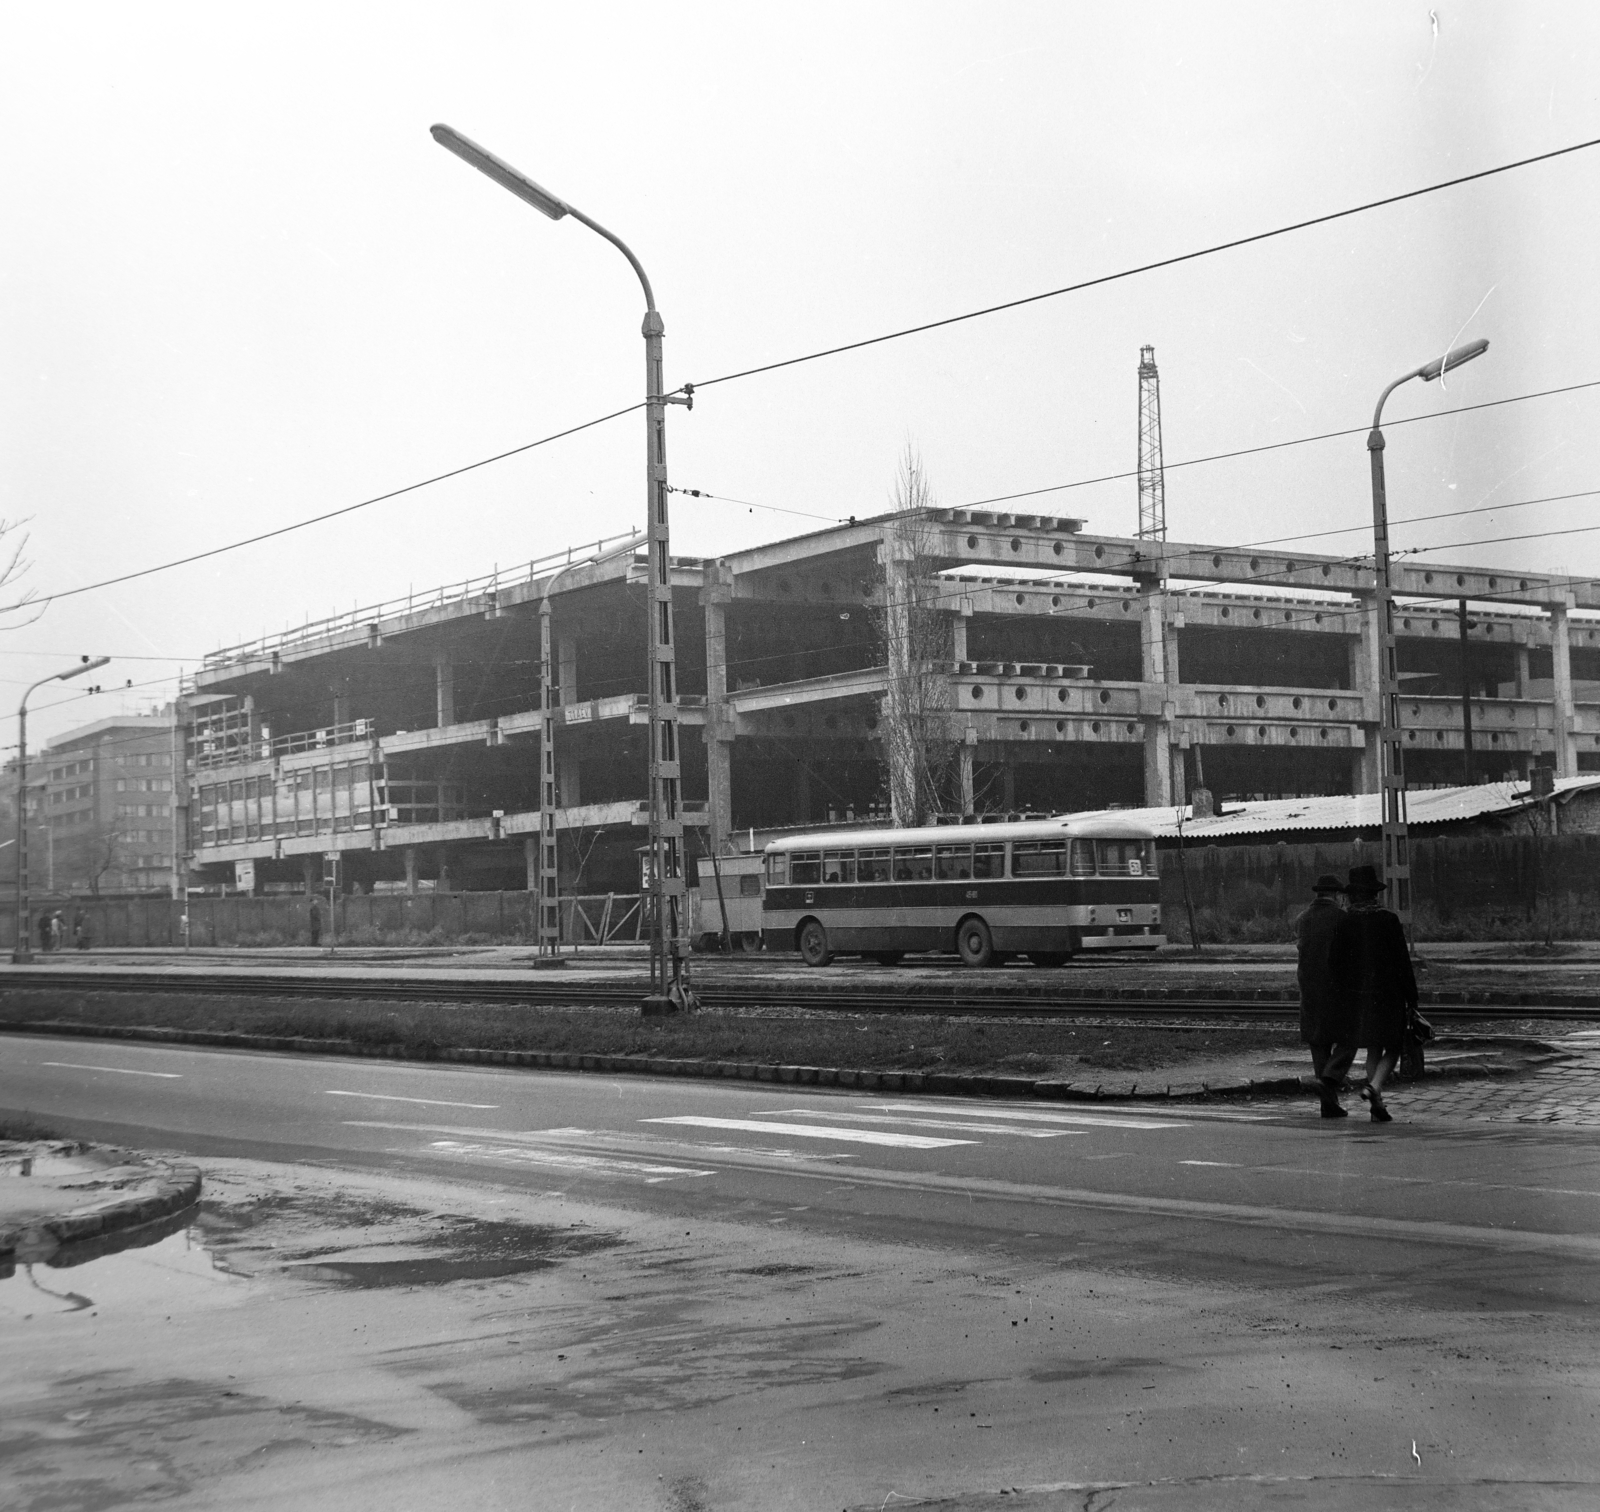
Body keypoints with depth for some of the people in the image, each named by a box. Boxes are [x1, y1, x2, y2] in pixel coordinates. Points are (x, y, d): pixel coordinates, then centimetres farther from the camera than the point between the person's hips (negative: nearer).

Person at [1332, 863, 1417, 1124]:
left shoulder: (1344, 923, -3)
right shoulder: (1388, 920, -10)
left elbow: (1337, 964, -2)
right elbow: (1403, 962, -8)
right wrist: (1412, 999, -2)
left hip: (1359, 995, 3)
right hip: (1388, 994, -3)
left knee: (1373, 1049, 15)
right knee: (1392, 1049, 9)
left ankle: (1377, 1107, 12)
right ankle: (1374, 1086, -17)